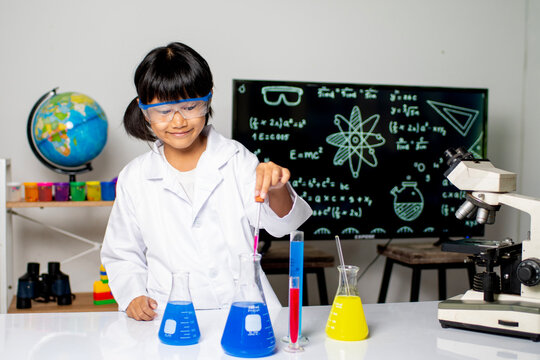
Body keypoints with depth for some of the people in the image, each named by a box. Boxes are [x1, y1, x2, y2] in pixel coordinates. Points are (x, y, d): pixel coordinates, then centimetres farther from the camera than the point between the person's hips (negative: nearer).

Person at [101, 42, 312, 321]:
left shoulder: (236, 159, 5)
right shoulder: (134, 178, 8)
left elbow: (279, 224, -5)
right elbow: (121, 255, 18)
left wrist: (277, 191, -26)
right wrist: (133, 296, -1)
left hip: (245, 308, 0)